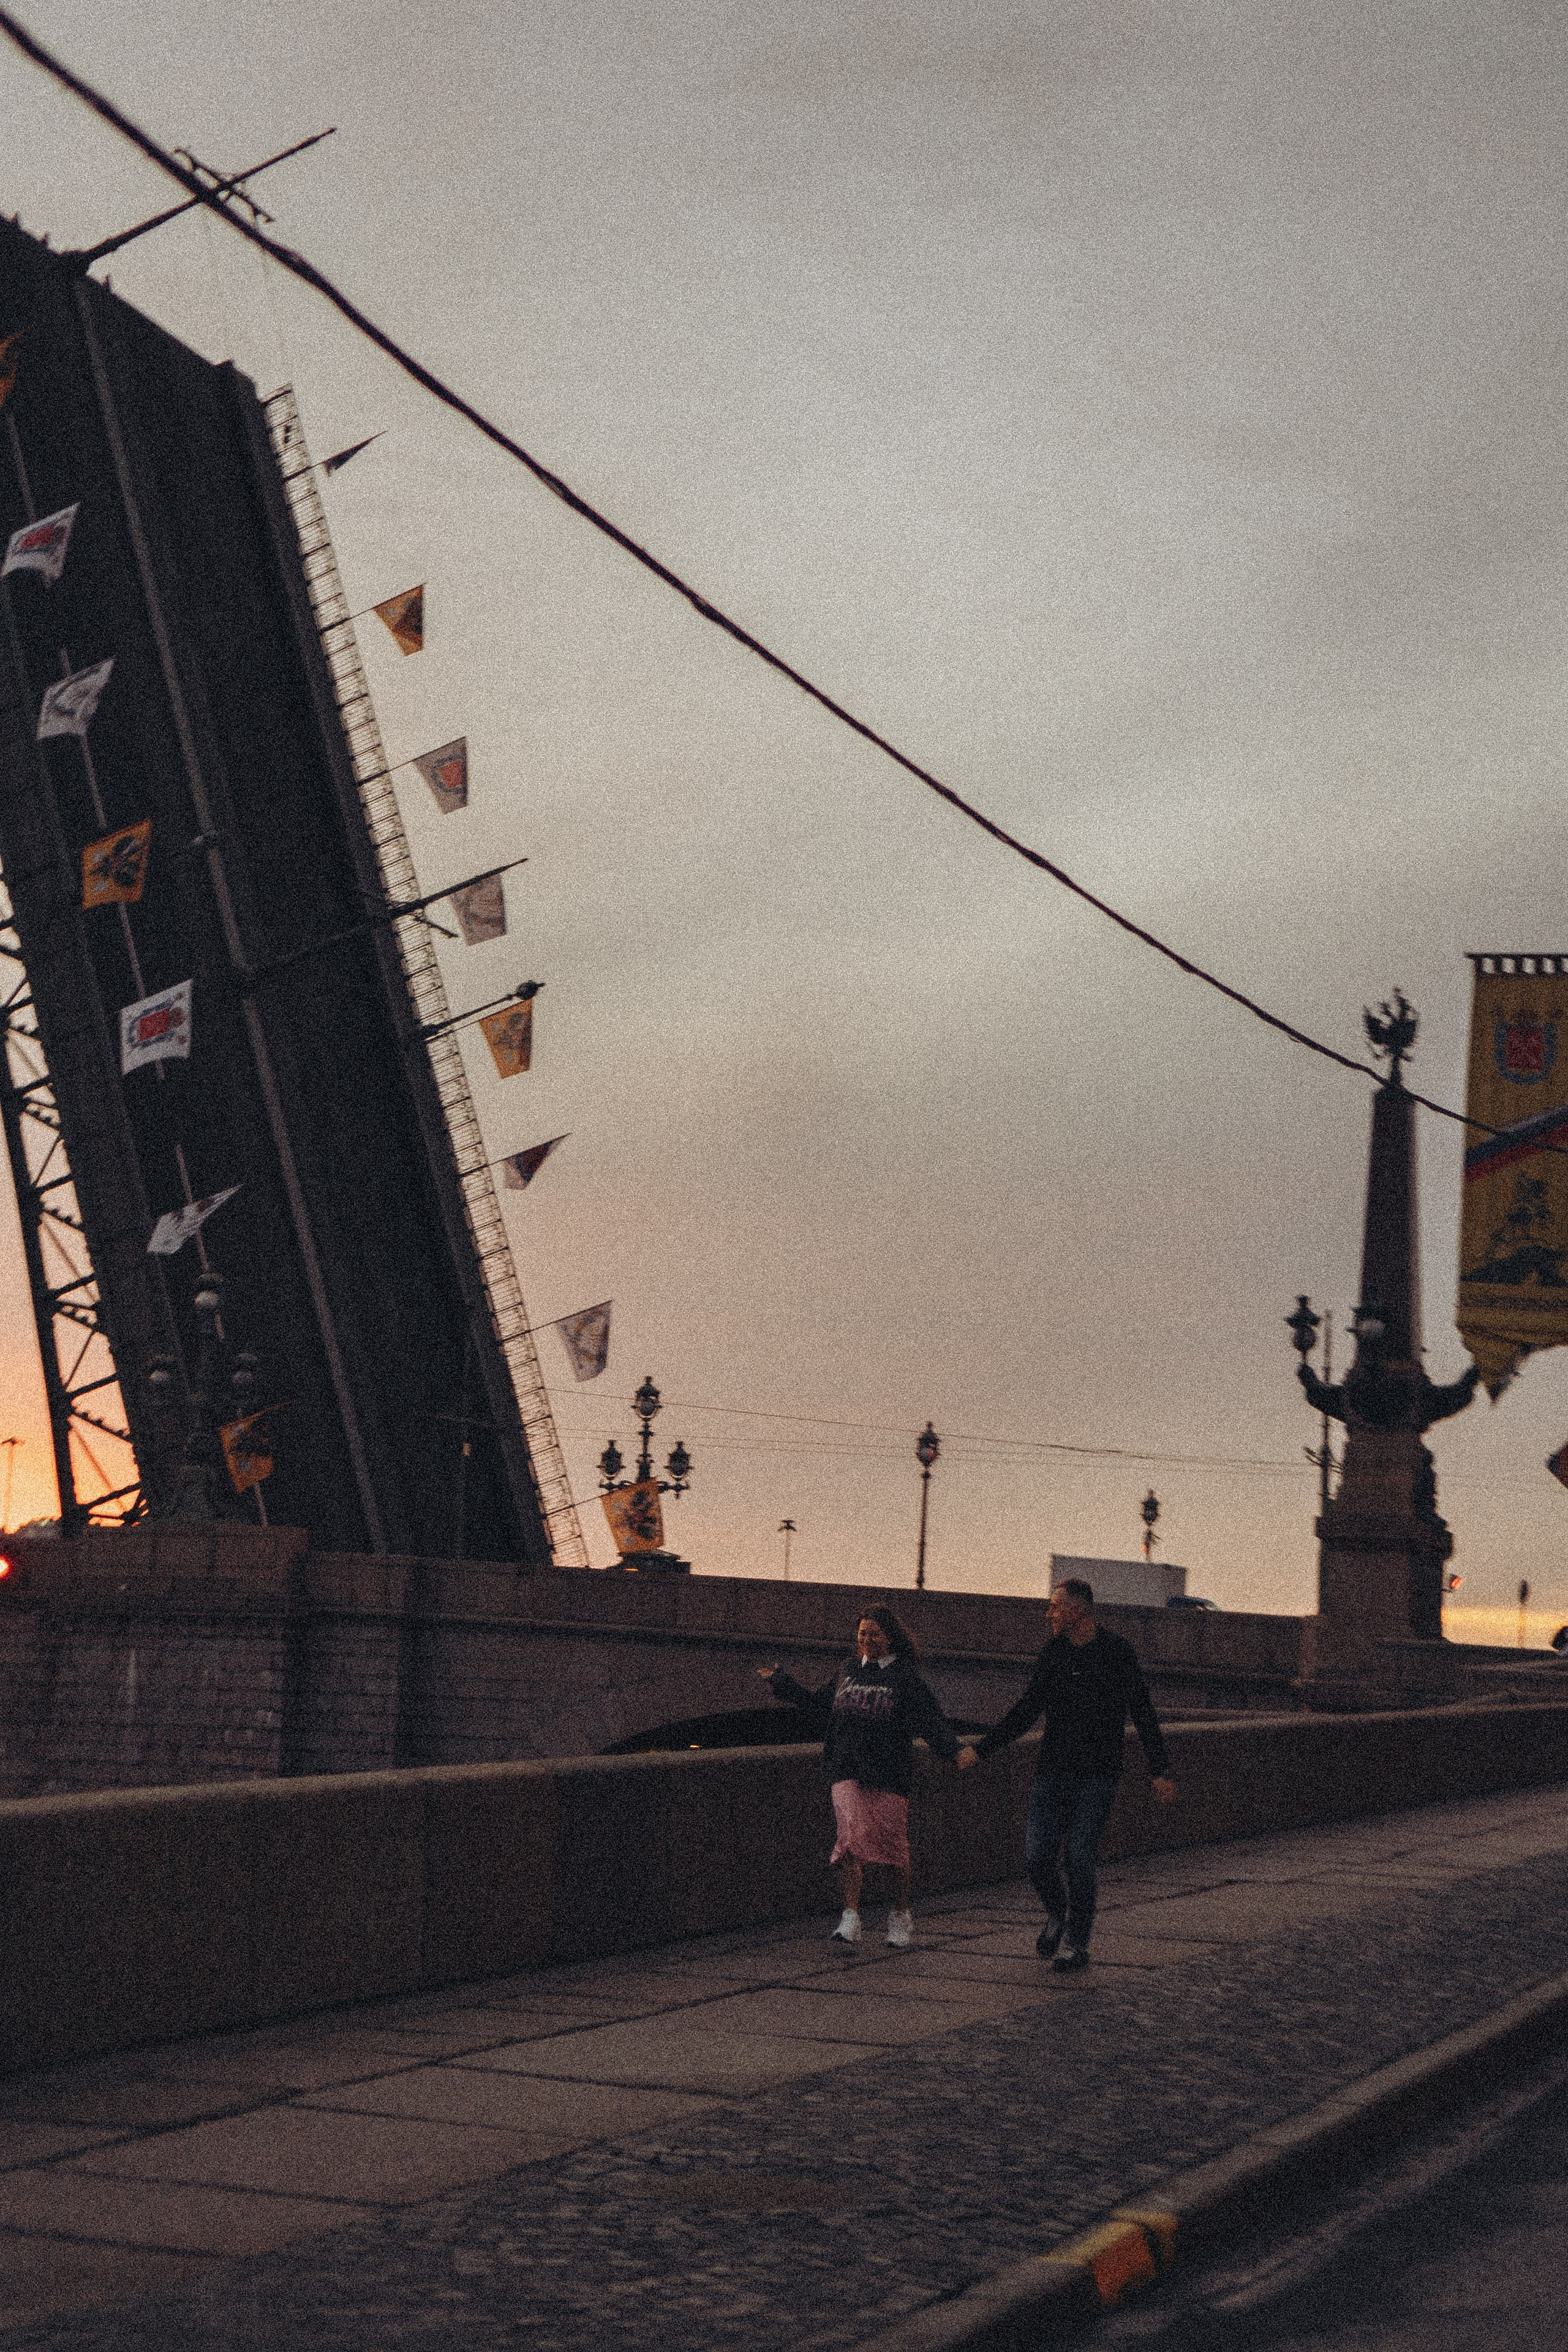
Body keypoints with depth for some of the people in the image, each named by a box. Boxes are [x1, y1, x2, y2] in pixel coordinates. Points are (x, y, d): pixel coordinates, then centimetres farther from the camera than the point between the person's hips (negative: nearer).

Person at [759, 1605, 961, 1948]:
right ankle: (851, 1919, -15)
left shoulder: (905, 1679, -1)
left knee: (893, 1844, 3)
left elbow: (930, 1722, -9)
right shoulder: (848, 1673, 13)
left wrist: (952, 1748, -27)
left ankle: (901, 1915, 24)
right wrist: (782, 1682, 31)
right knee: (853, 1838, -14)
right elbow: (818, 1706, 29)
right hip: (848, 1772, 3)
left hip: (888, 1776, -3)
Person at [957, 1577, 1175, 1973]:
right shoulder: (1053, 1652, 6)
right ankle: (1057, 1914, 26)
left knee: (1079, 1860, -10)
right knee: (1037, 1858, -4)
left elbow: (1143, 1714, -2)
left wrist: (1160, 1770, -7)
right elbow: (1026, 1711, 13)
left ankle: (1077, 1945, 7)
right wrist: (981, 1749, 9)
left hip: (1097, 1777, -4)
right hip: (1052, 1773, 4)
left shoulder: (1117, 1652, -5)